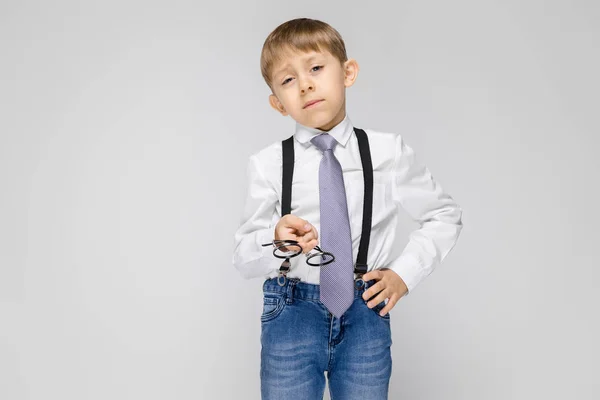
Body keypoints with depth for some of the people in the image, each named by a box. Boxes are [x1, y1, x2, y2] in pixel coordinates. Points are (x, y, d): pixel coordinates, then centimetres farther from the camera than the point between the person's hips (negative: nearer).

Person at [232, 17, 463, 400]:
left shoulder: (389, 151, -4)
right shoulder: (268, 164, -5)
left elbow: (446, 215, 9)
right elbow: (243, 258, -3)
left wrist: (405, 273, -2)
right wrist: (277, 242, -24)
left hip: (365, 314, 1)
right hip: (291, 314, 0)